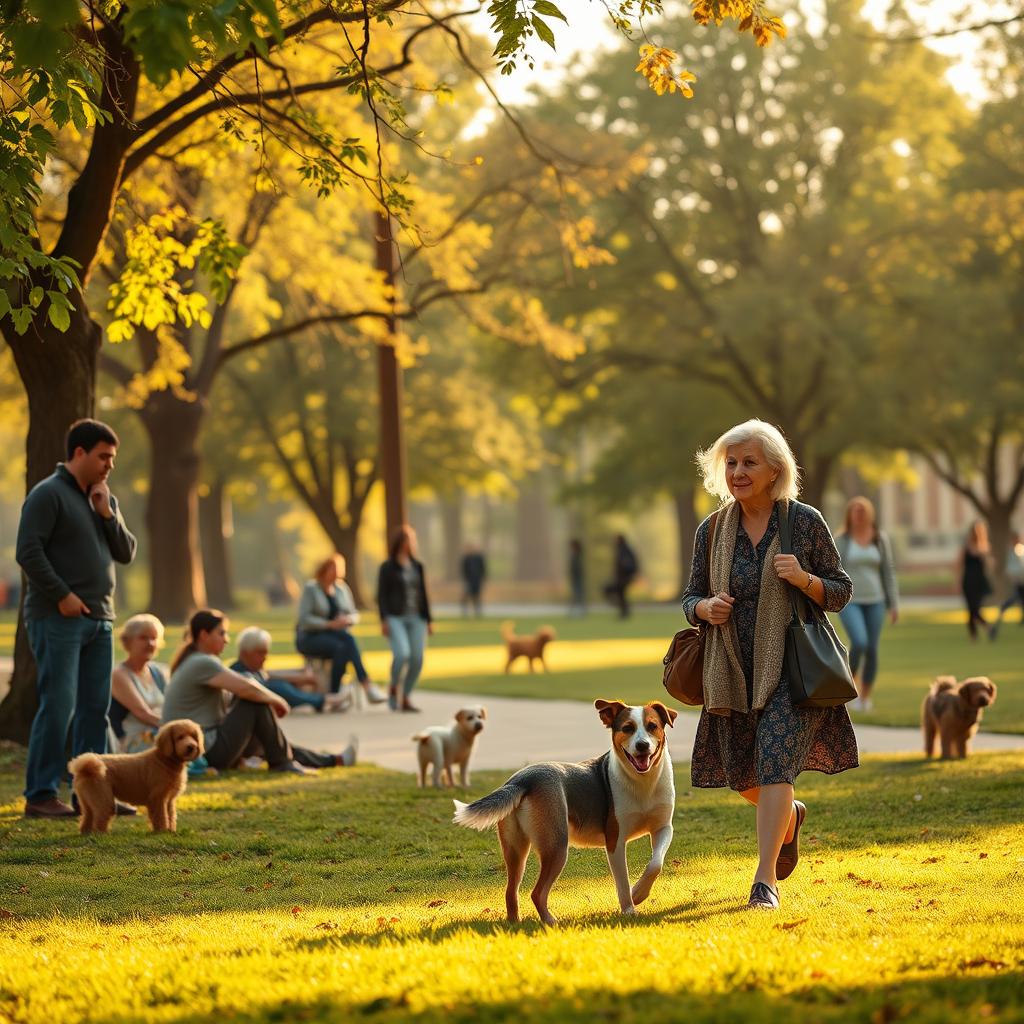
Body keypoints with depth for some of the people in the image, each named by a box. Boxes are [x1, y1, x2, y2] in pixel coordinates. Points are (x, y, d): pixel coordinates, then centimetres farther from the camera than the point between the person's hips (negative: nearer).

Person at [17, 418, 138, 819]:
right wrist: (62, 595, -16)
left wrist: (107, 514, -1)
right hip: (57, 619, -8)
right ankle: (40, 795, -7)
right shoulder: (48, 494, -7)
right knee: (58, 706, -11)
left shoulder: (105, 500, 17)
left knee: (95, 708, 6)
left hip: (99, 620, 8)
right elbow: (28, 551, -14)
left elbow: (126, 554, 13)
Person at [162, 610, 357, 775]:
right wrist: (277, 700, -7)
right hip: (208, 751, -11)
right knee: (257, 701, -10)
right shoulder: (202, 663, -16)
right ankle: (281, 762, 0)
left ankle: (335, 760, 27)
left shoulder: (193, 662, 17)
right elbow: (247, 689, -25)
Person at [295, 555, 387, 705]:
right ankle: (367, 686, -34)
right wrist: (329, 624, -25)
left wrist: (347, 619, -13)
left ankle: (334, 694, -38)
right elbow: (304, 619, -15)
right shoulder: (310, 589, -6)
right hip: (311, 638, -4)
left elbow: (354, 616, 12)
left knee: (349, 641, -32)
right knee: (341, 647, -35)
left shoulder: (342, 588, 10)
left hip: (336, 636, 5)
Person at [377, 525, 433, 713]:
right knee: (402, 653, -23)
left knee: (417, 659, -4)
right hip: (395, 618, -5)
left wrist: (429, 620, 14)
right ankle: (394, 688, 2)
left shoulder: (418, 566, 14)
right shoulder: (388, 567, 1)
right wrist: (384, 620, -10)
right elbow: (381, 596, -2)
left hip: (416, 619, 5)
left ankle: (405, 697, 9)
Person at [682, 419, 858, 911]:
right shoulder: (712, 531, 5)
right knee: (741, 777, 10)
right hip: (734, 669, 4)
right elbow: (691, 597, 13)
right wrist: (705, 607, -10)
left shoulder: (805, 522, -4)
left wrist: (803, 579, -18)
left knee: (774, 765, -16)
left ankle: (764, 881, -13)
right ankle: (788, 816, 44)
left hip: (790, 666, -4)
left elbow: (841, 591, 2)